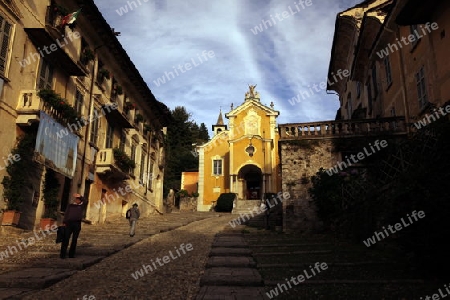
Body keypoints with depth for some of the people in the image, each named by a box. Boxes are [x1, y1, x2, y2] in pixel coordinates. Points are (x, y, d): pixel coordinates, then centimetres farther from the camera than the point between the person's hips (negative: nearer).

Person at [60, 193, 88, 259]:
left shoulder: (81, 206, 15)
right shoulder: (70, 205, 15)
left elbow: (85, 202, -3)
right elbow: (66, 214, 10)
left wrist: (80, 196, -8)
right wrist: (64, 222, 0)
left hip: (77, 224, 1)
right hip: (69, 223, -1)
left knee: (74, 240, 4)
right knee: (66, 239, -5)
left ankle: (71, 254, 10)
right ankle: (62, 254, -3)